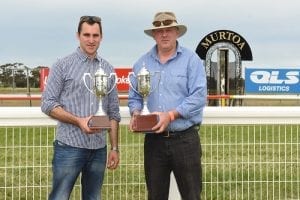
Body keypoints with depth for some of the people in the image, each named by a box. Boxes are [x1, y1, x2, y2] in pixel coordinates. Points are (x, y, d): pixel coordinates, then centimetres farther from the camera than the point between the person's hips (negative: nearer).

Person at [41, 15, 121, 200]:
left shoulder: (108, 70, 10)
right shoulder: (63, 66, -1)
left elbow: (113, 113, 13)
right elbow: (48, 103, -5)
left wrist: (115, 148, 9)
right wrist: (78, 121, -17)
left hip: (99, 149, 4)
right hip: (69, 146, -4)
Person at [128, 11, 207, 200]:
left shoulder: (191, 59, -4)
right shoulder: (142, 63, 8)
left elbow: (199, 97, -13)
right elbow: (134, 96, 13)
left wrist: (170, 115, -20)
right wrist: (136, 113, -9)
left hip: (185, 138, -3)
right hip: (154, 140, 4)